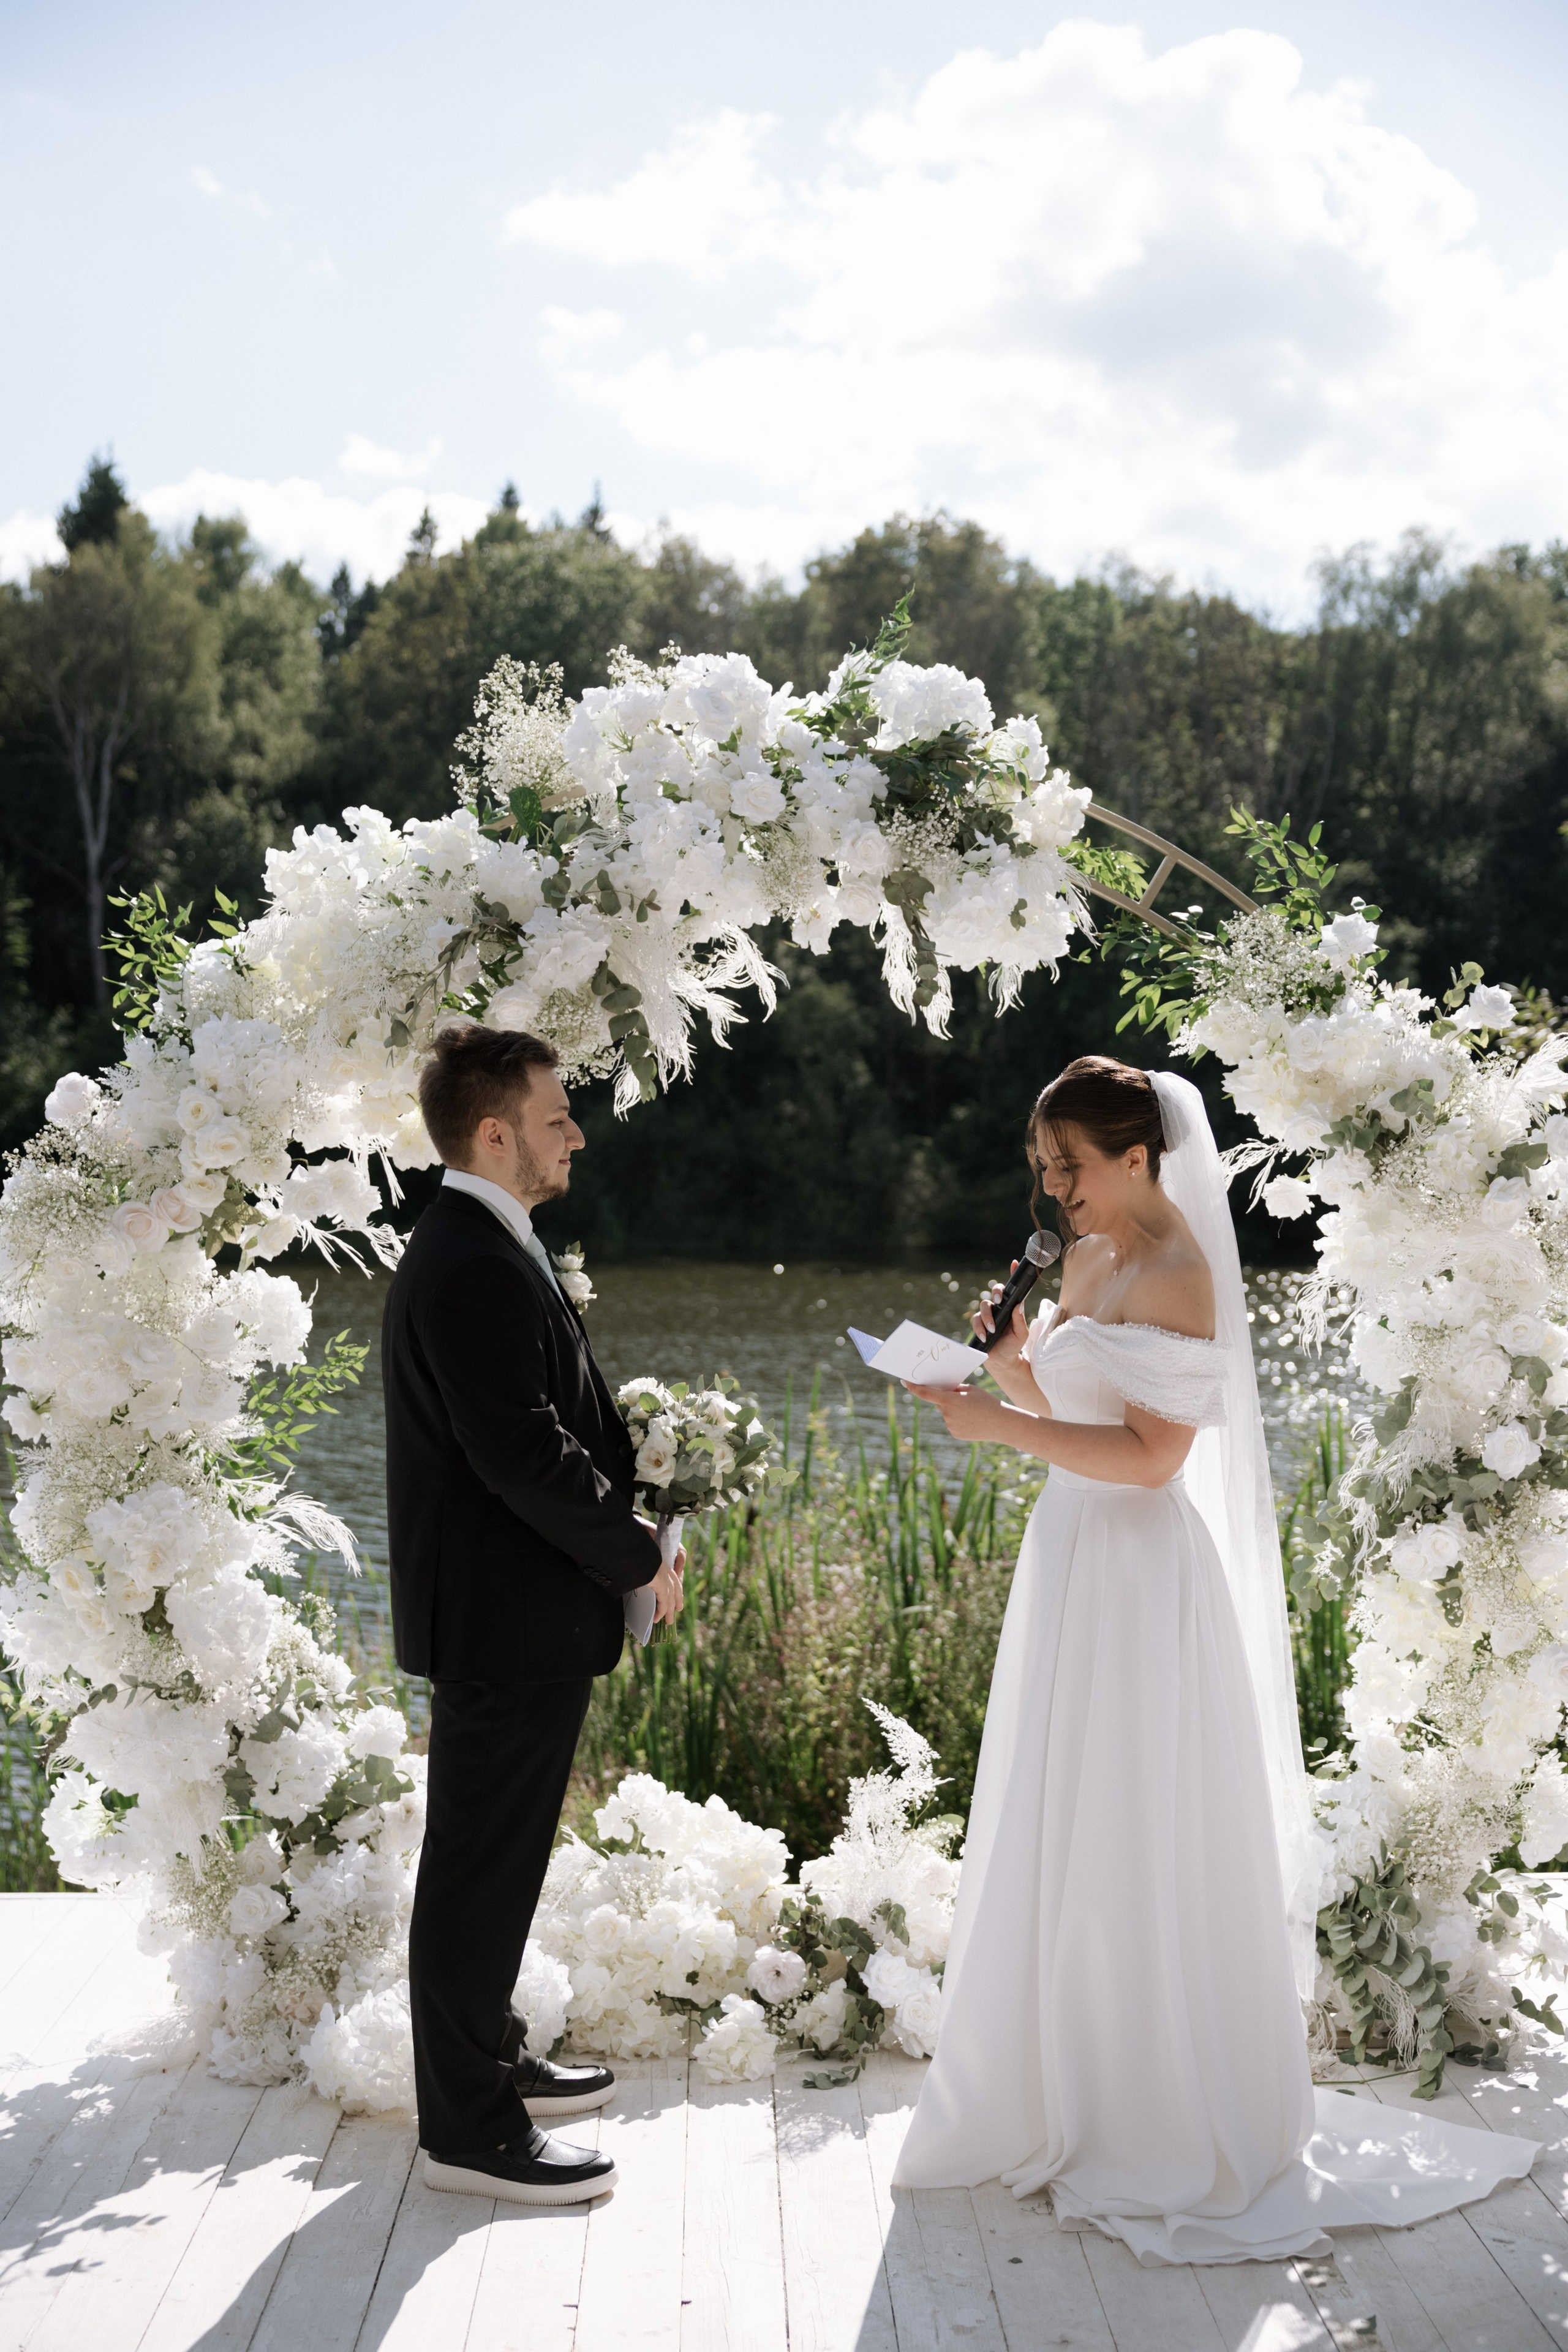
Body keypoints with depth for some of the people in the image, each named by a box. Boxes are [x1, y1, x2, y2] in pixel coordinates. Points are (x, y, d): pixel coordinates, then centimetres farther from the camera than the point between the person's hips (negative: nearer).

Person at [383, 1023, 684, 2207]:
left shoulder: (486, 1249, 13)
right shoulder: (472, 1268, -22)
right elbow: (524, 1456, -25)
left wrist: (623, 1522, 7)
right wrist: (641, 1555, -13)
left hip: (514, 1617, 11)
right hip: (506, 1619, -11)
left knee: (496, 1862, 21)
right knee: (482, 1869, 0)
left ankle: (493, 2060, 36)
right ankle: (471, 2130, 10)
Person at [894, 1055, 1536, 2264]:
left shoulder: (1177, 1275, -14)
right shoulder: (1087, 1259, 12)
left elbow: (1151, 1454, -20)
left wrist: (998, 1423, -22)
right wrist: (1016, 1363, 1)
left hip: (1142, 1577, -9)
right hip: (1072, 1561, 9)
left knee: (1142, 1855, -1)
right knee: (1057, 1842, 13)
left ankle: (1175, 2134, 13)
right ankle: (1068, 2101, 25)